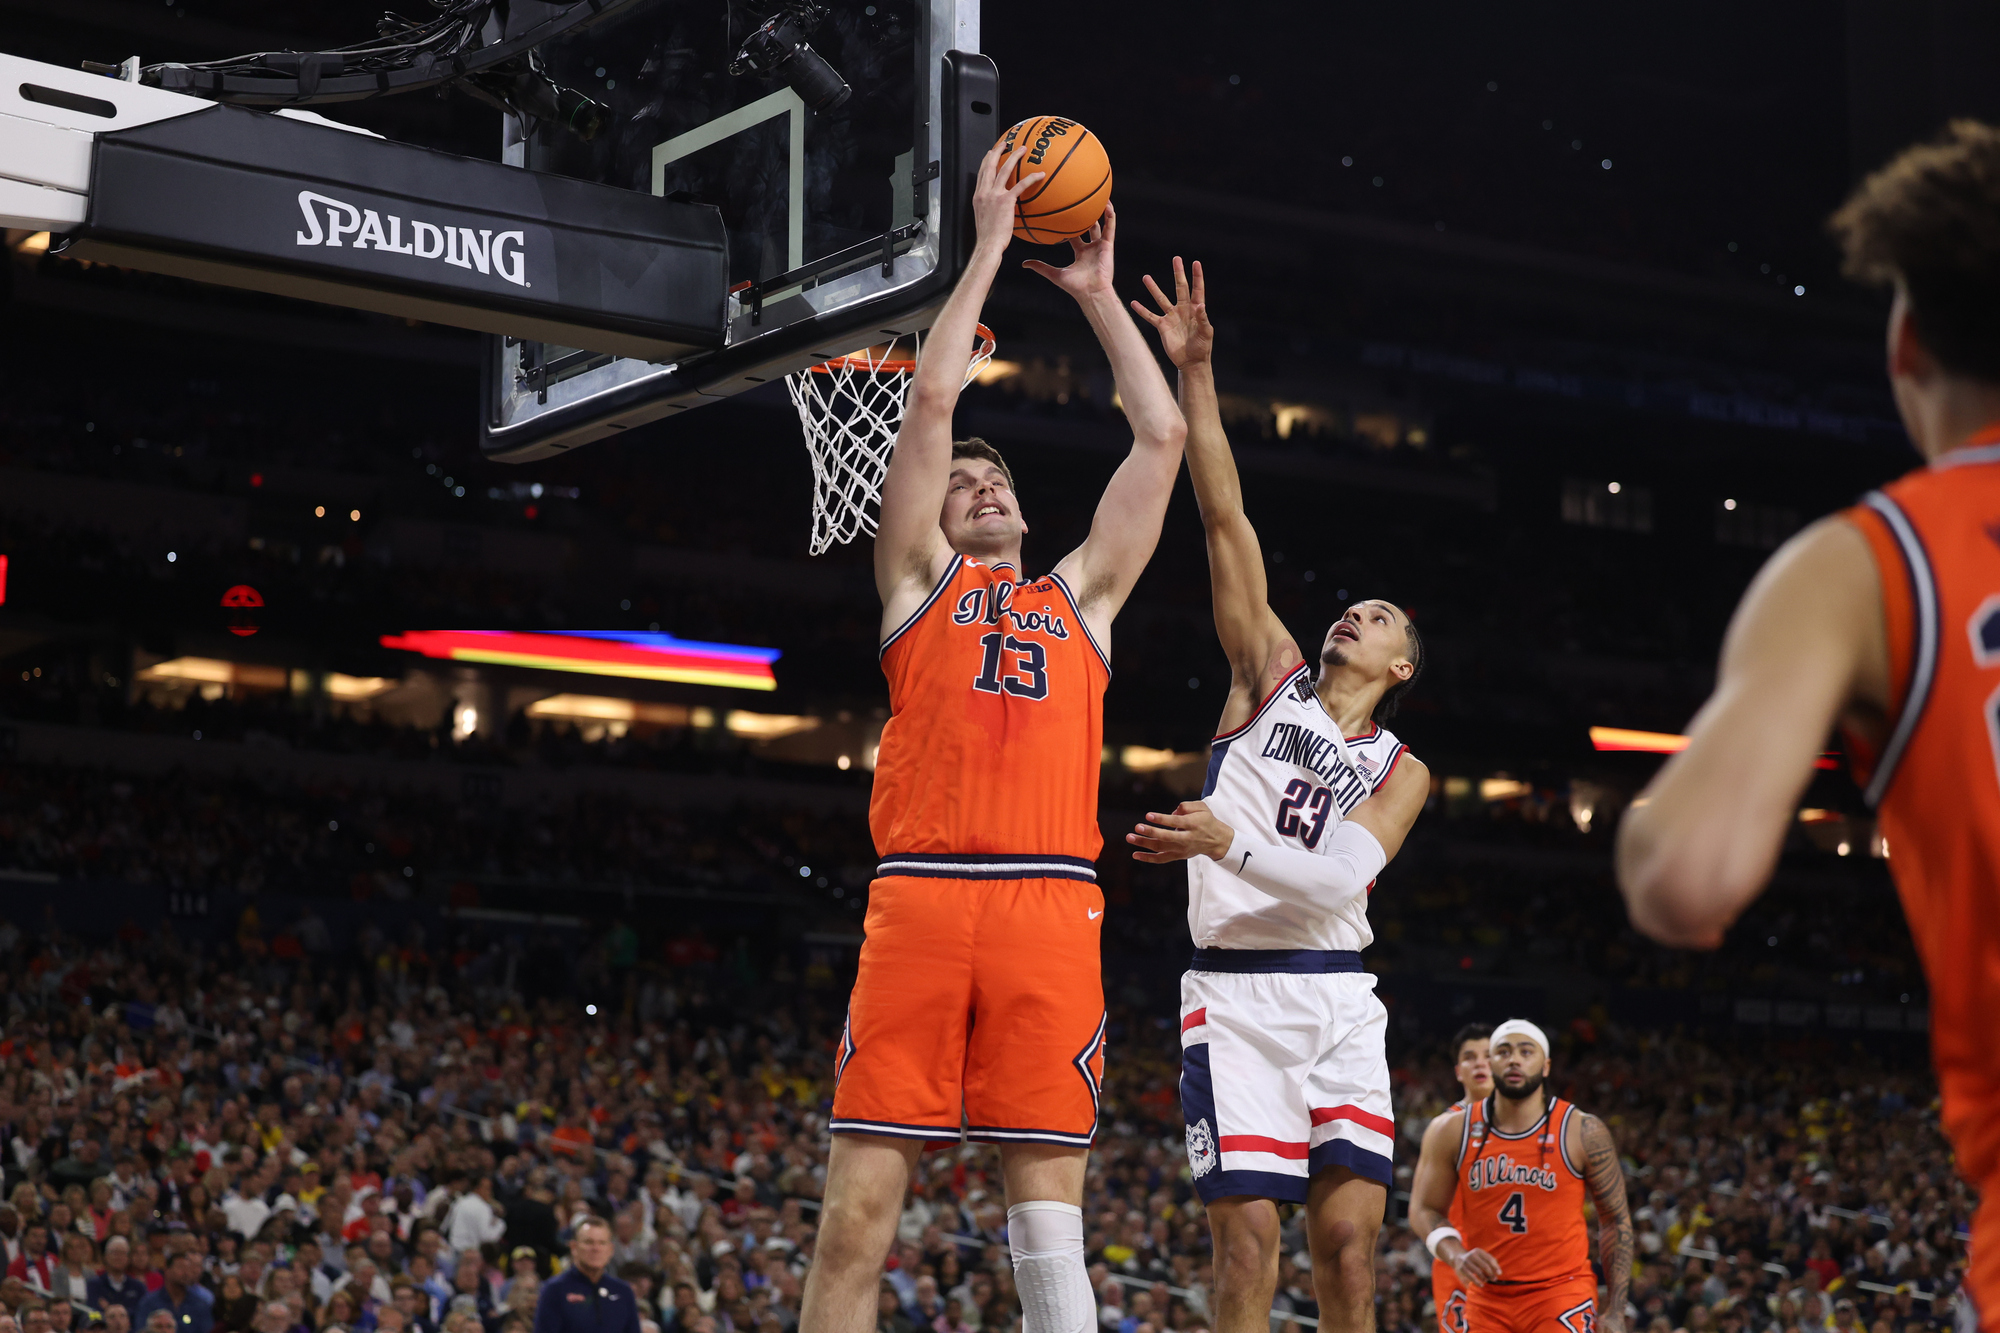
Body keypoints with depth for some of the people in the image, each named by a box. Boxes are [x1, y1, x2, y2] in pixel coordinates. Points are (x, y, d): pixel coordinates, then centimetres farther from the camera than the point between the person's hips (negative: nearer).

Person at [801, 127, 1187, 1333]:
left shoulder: (1080, 596, 25)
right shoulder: (920, 581, 19)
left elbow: (1161, 436, 24)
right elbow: (932, 402, 11)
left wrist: (1099, 293, 27)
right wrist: (990, 248, 15)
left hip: (1053, 907, 2)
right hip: (922, 901, -2)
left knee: (1051, 1197, -2)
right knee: (862, 1206, -5)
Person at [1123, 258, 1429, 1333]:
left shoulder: (1401, 773, 11)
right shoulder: (1271, 676, 12)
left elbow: (1338, 877, -8)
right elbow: (1226, 517, 4)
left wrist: (1225, 844, -23)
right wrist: (1195, 375, -2)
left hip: (1336, 998, 1)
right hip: (1235, 991, -1)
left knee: (1351, 1237, -3)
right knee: (1247, 1235, -9)